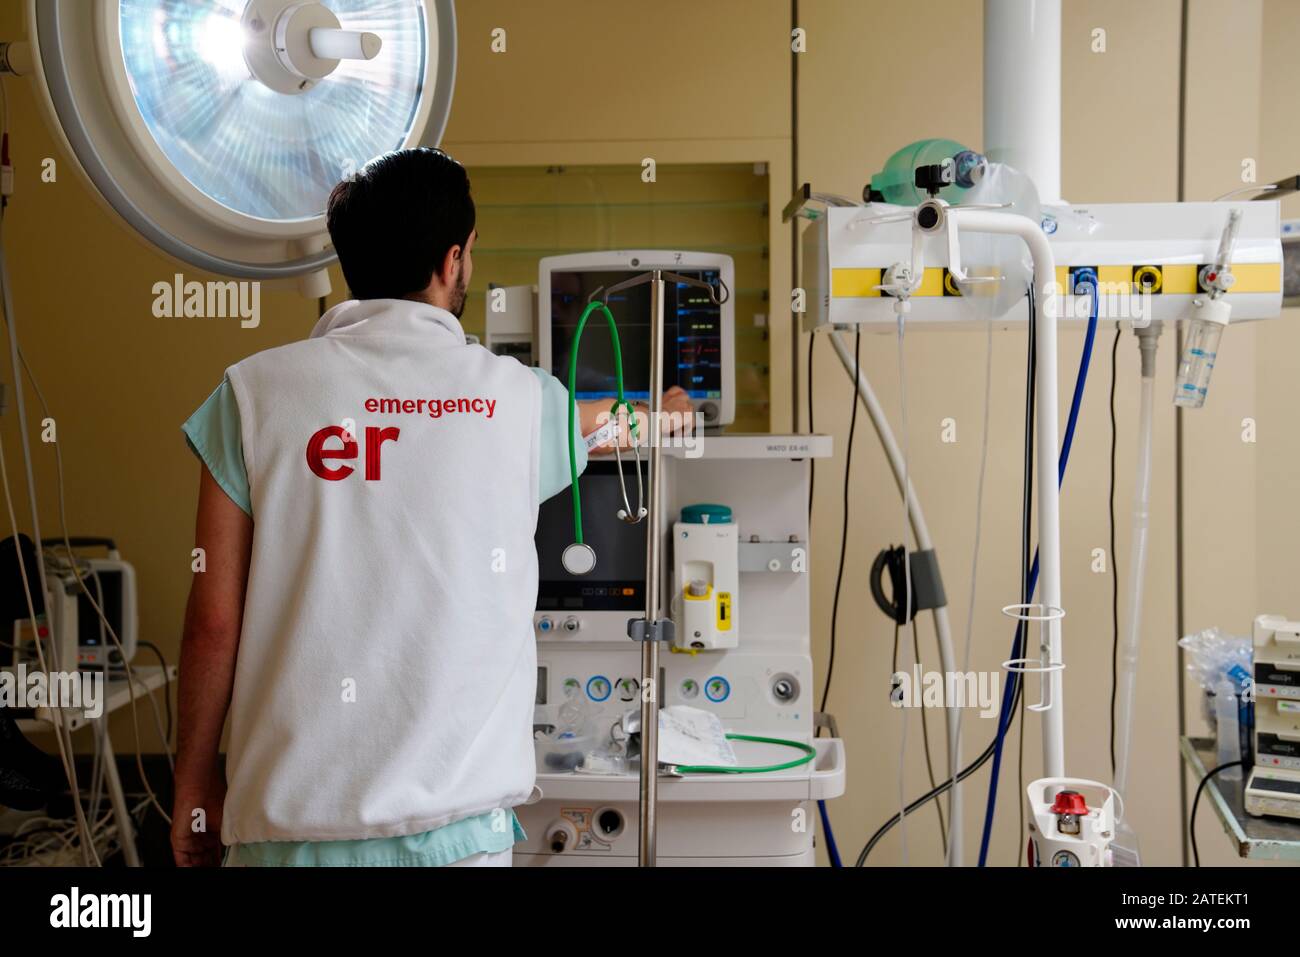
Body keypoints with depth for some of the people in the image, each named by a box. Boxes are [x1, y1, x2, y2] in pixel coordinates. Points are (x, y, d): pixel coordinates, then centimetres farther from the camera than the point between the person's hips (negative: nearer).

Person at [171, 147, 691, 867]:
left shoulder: (254, 392, -5)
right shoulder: (518, 400, -2)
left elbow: (214, 621, -3)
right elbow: (597, 424, 22)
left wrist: (193, 779, 12)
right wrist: (661, 413, 45)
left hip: (287, 815, 1)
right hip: (451, 820, 0)